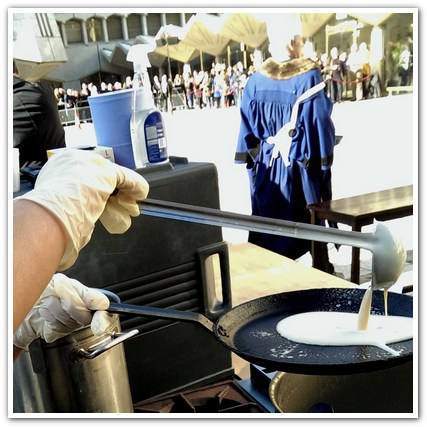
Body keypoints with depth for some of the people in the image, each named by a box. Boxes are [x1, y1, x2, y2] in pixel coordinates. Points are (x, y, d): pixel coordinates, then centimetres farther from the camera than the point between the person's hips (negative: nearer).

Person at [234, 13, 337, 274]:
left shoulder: (256, 80, -2)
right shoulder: (309, 76, -12)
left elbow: (249, 126, 1)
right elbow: (319, 121, -11)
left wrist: (253, 160, 9)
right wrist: (325, 161, -4)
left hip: (267, 164, 3)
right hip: (302, 163, -3)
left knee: (272, 220, 12)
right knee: (312, 221, 10)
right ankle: (322, 270, 23)